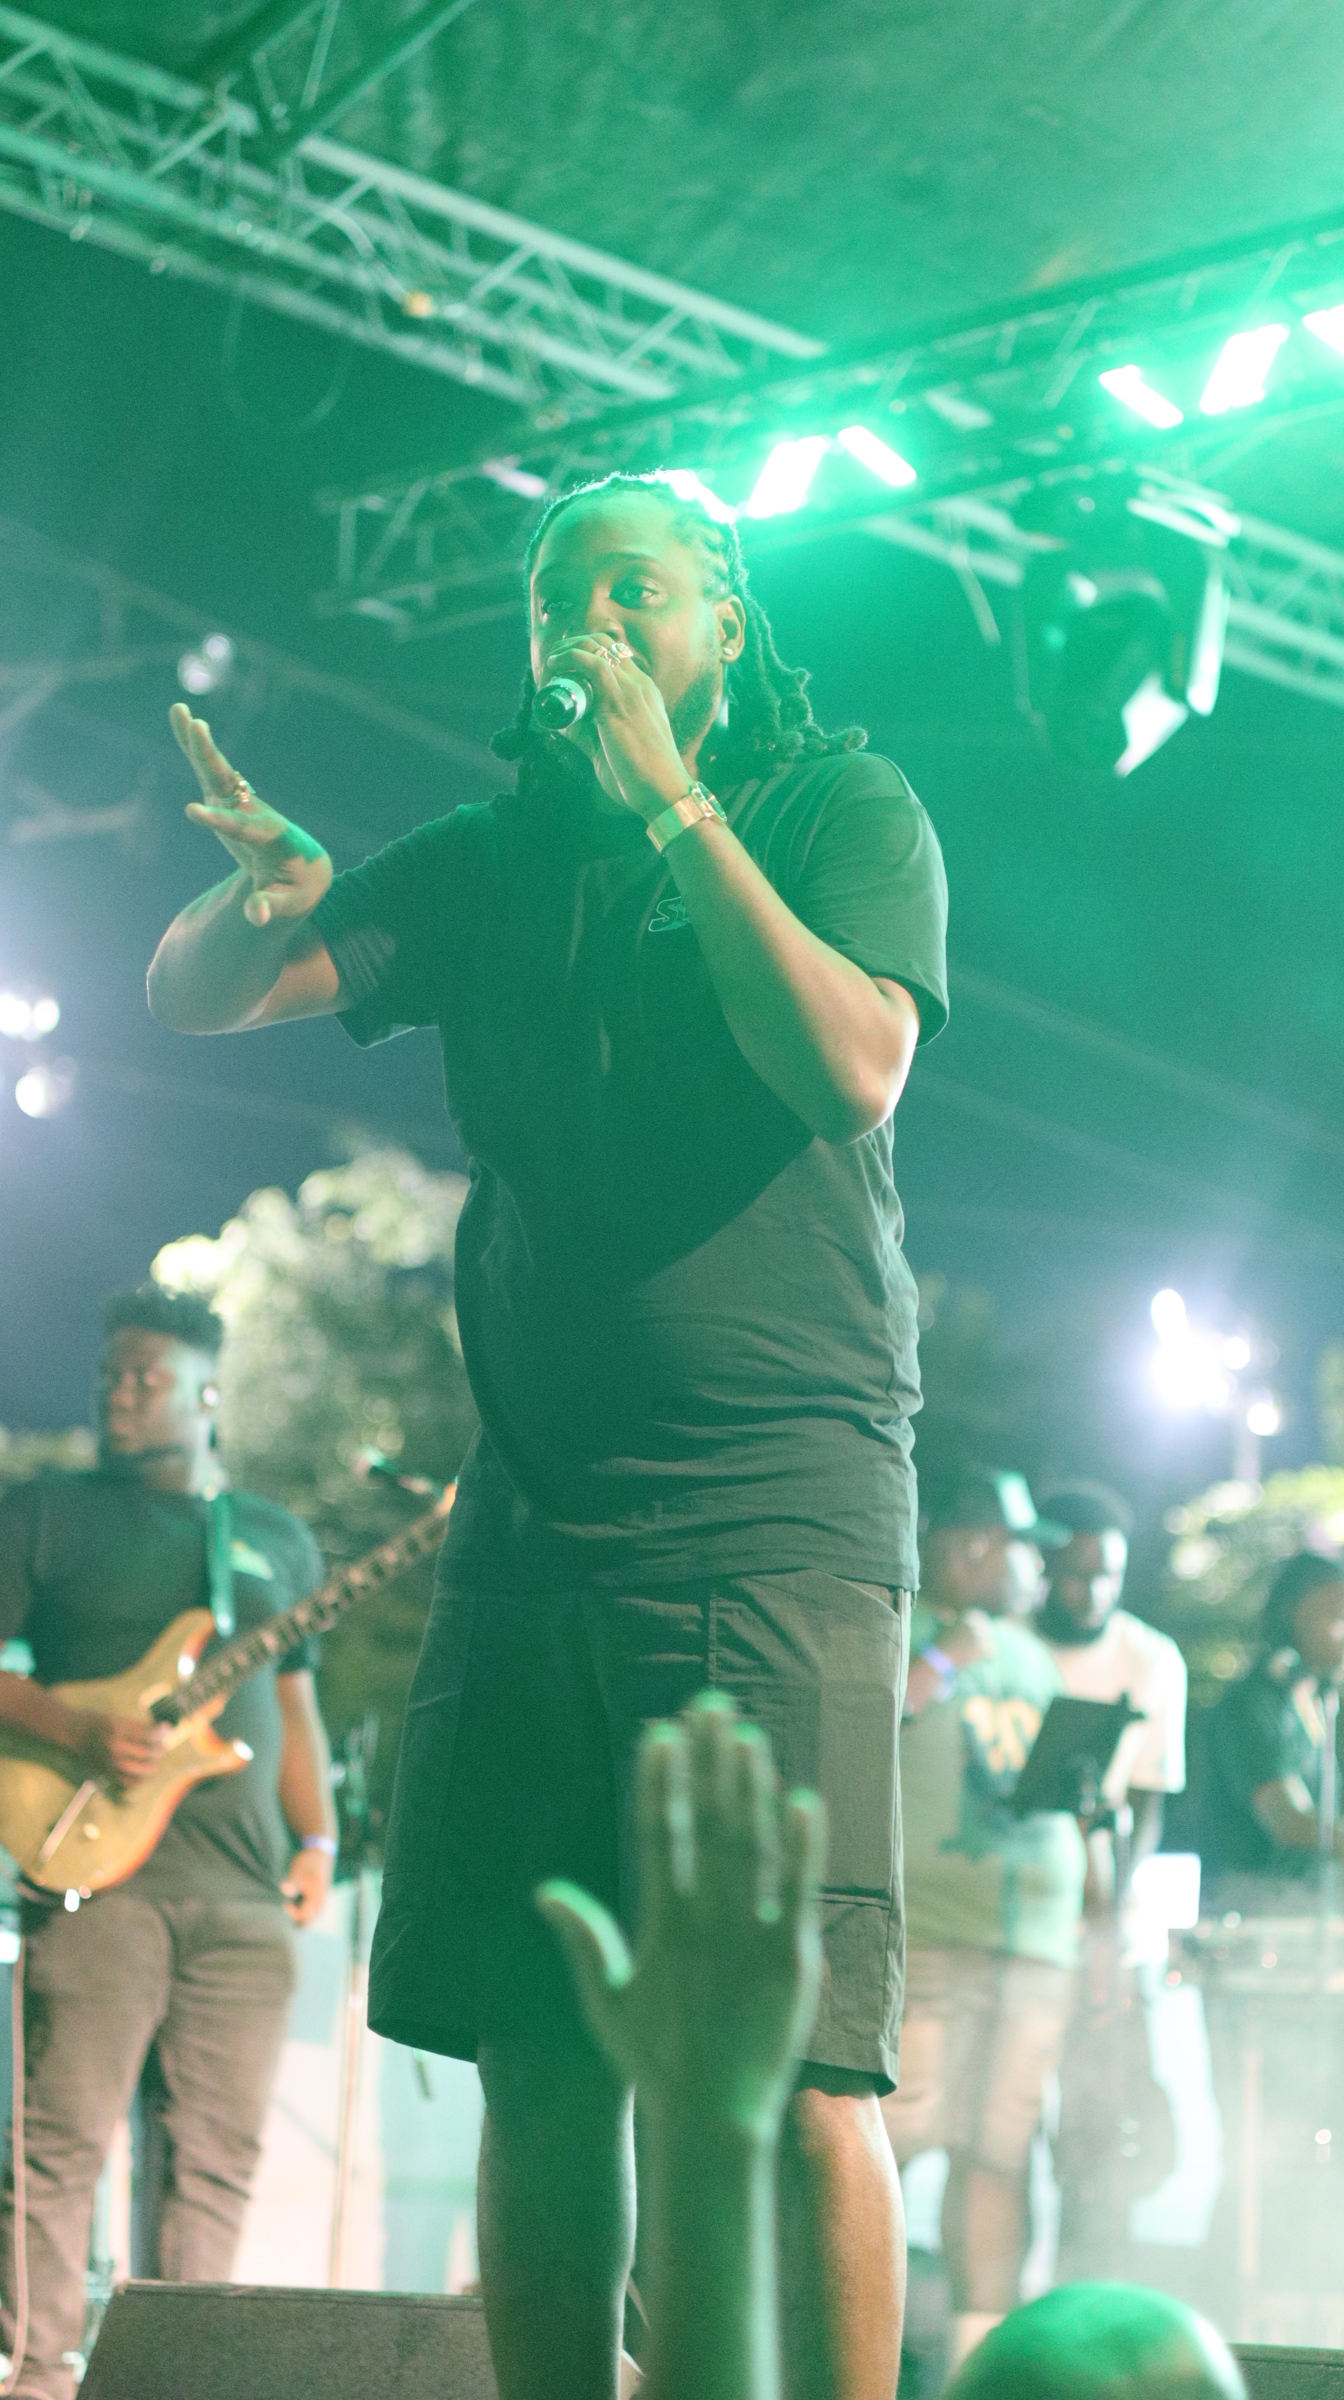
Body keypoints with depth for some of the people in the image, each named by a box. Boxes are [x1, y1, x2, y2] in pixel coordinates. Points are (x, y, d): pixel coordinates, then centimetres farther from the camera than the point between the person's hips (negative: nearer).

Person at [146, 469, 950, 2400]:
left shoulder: (845, 812, 3)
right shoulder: (496, 863, 16)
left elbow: (852, 1071, -14)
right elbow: (190, 1001, 14)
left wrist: (670, 798, -14)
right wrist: (265, 892, -10)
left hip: (776, 1514, -5)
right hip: (533, 1508, 5)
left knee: (794, 2069, -13)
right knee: (539, 2064, 4)